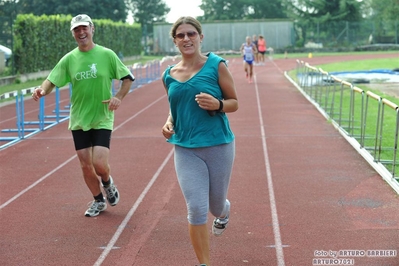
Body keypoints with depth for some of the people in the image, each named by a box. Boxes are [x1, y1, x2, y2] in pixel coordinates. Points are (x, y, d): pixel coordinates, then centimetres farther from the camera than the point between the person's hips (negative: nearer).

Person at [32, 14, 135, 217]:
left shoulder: (107, 55, -6)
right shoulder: (69, 59, 1)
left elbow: (128, 78, 1)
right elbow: (52, 80, -6)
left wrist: (119, 97, -15)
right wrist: (42, 90, -28)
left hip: (102, 119, -3)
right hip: (78, 120, 3)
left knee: (99, 164, -14)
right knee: (85, 165, 8)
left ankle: (108, 183, 22)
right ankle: (98, 201, 30)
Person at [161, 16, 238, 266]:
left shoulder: (217, 65, -6)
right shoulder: (169, 75, 4)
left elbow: (234, 103, -1)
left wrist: (217, 104, -22)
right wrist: (169, 122, -2)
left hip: (219, 145, -2)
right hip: (186, 149, 2)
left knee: (216, 205, 14)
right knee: (196, 209, -7)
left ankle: (224, 212, 54)